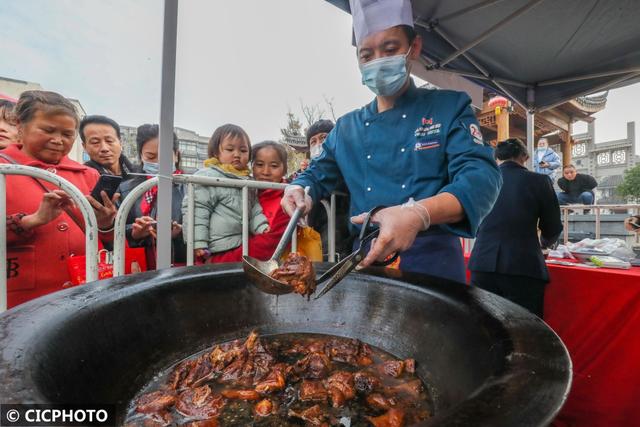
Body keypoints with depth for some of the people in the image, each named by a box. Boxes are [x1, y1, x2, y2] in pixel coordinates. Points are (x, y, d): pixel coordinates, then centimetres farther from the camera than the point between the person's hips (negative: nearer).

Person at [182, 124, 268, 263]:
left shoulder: (246, 180, 11)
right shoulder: (207, 177, -13)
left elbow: (254, 210, 16)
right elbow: (196, 211, -17)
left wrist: (263, 228, -1)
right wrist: (198, 244, -21)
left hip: (241, 247, 8)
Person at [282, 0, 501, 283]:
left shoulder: (451, 107, -1)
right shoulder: (346, 127, 9)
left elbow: (481, 177, -15)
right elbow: (318, 175, 17)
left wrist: (419, 214, -34)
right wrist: (298, 191, -8)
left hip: (432, 262, -2)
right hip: (365, 261, 3)